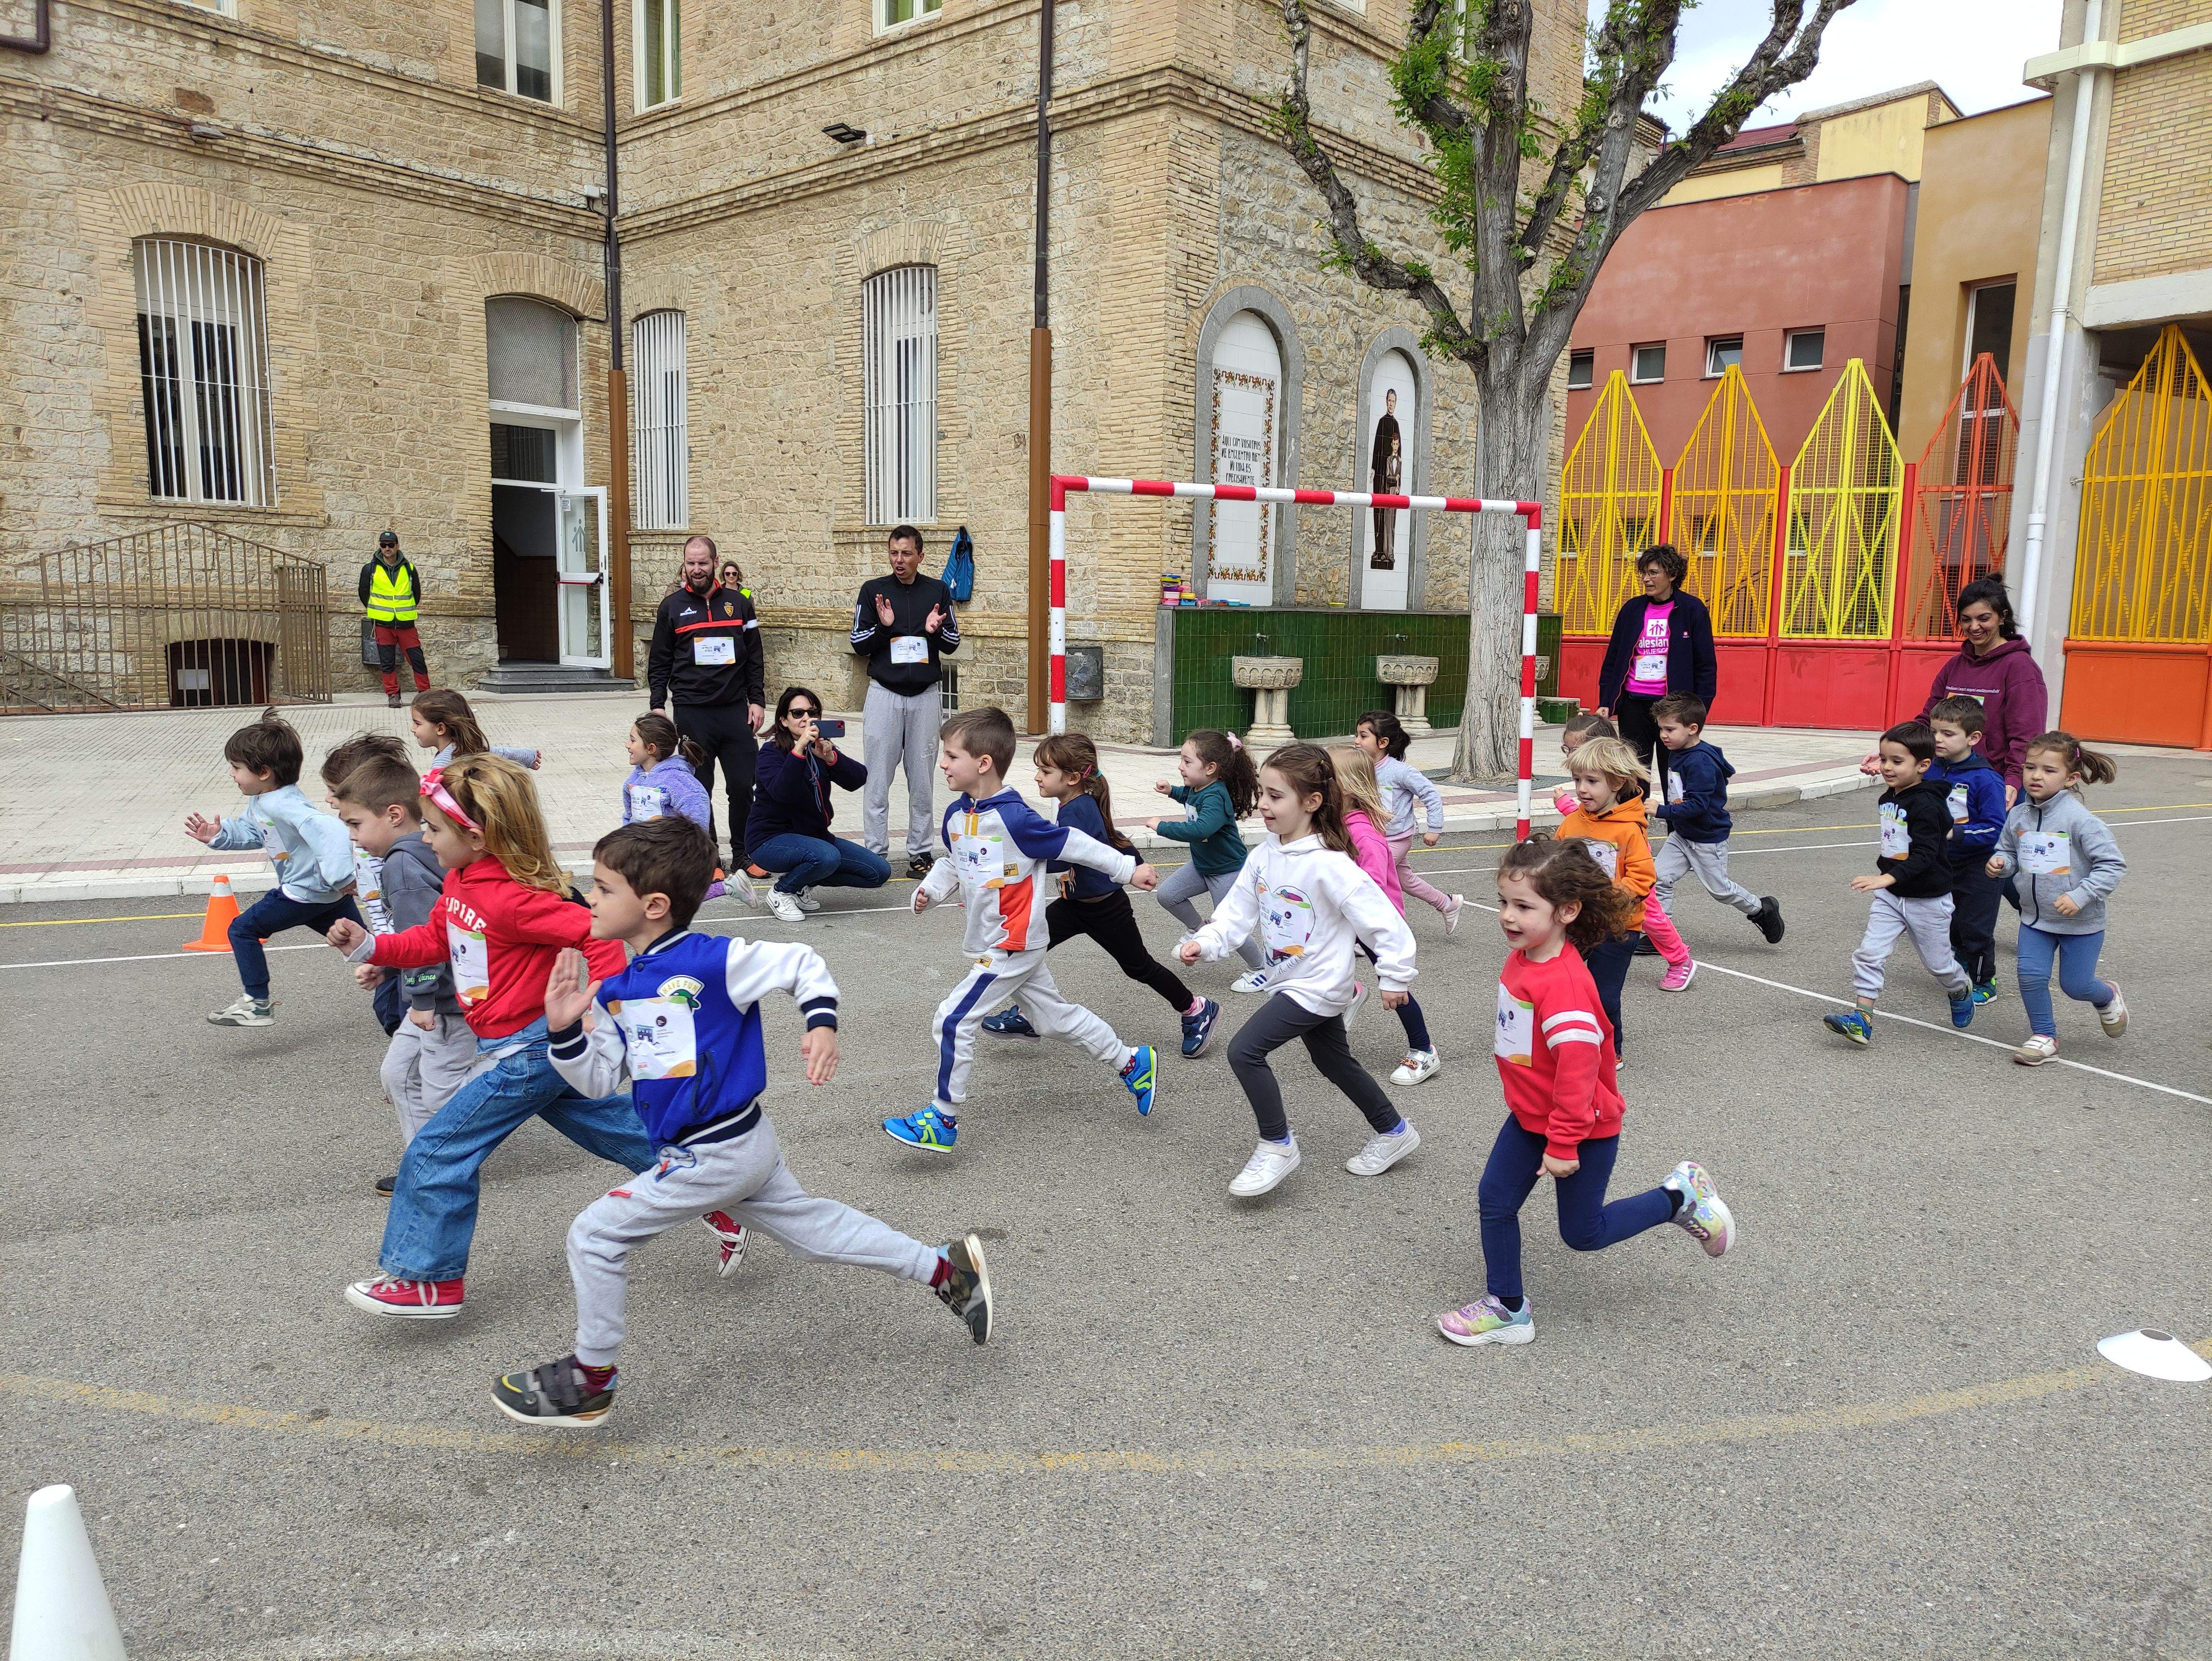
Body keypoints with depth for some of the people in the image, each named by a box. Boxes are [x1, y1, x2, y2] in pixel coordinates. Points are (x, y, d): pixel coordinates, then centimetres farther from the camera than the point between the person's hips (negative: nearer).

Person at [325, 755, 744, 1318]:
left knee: (437, 1153, -2)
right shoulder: (461, 882, 6)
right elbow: (434, 940, 19)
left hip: (527, 1050, -10)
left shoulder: (514, 897, -24)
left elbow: (600, 935, -28)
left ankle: (430, 1281, 12)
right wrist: (370, 946, 6)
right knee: (619, 1131, 17)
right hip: (544, 1050, 10)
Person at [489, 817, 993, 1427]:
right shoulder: (615, 990, 6)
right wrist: (564, 1031, -7)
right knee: (808, 1223, 18)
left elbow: (802, 963, -8)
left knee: (595, 1234, -3)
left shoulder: (710, 961, -18)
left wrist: (822, 1024, -19)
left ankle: (590, 1378, 16)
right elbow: (600, 1080, 7)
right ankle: (946, 1270, 29)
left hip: (715, 1155, -9)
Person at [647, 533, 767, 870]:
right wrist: (658, 706, 1)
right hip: (692, 712, -1)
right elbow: (659, 663, 8)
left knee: (744, 785, 0)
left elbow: (755, 658, 11)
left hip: (735, 710, 1)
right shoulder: (673, 606, 6)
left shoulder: (739, 602, 9)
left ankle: (743, 853, 14)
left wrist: (757, 701, 5)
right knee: (698, 788, 2)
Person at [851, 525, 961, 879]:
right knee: (878, 777, -1)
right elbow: (858, 646, 2)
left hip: (926, 694, 1)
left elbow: (953, 644, 8)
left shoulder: (938, 591, 6)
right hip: (884, 693, -1)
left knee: (922, 777, 6)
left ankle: (920, 850, 14)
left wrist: (936, 630, -13)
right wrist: (882, 626, -16)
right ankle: (875, 853, 5)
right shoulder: (873, 590, 3)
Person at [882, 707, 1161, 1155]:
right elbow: (952, 863, 19)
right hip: (1008, 946, 9)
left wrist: (1128, 869, -4)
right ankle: (1132, 1063, 34)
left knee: (953, 1021, -10)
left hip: (1012, 947, -9)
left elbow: (1074, 844, -13)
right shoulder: (956, 815, 2)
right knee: (1054, 1017, 19)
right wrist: (930, 889, 0)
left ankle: (943, 1122, 1)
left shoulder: (1014, 818, -22)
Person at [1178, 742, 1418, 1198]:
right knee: (1333, 1062, 24)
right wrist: (1205, 942, -16)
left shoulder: (1329, 866, -26)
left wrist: (1394, 977, -16)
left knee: (1244, 1050, -17)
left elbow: (1384, 920, -23)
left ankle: (1278, 1145, 0)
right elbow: (1238, 912, 0)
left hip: (1318, 985, -9)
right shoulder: (1263, 857, -2)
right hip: (1291, 980, 9)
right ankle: (1394, 1131, 44)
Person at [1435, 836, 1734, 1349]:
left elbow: (1578, 1066, -32)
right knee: (1494, 1200, 8)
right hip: (1530, 1114, 8)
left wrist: (1564, 1144, -26)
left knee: (1582, 1233, 8)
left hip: (1585, 1125, -8)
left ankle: (1680, 1197, 25)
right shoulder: (1522, 957, -2)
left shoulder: (1563, 983, -32)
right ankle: (1507, 1309, 22)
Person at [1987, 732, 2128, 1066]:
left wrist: (2080, 896, -27)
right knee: (2031, 976, -5)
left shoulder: (2079, 819, -21)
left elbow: (2112, 865, -19)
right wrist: (1999, 863, -10)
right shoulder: (2018, 817, -4)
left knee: (2075, 985, 7)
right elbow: (2009, 851, 13)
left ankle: (2107, 997, 42)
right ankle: (2044, 1036, 15)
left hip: (2081, 922, -4)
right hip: (2034, 917, 4)